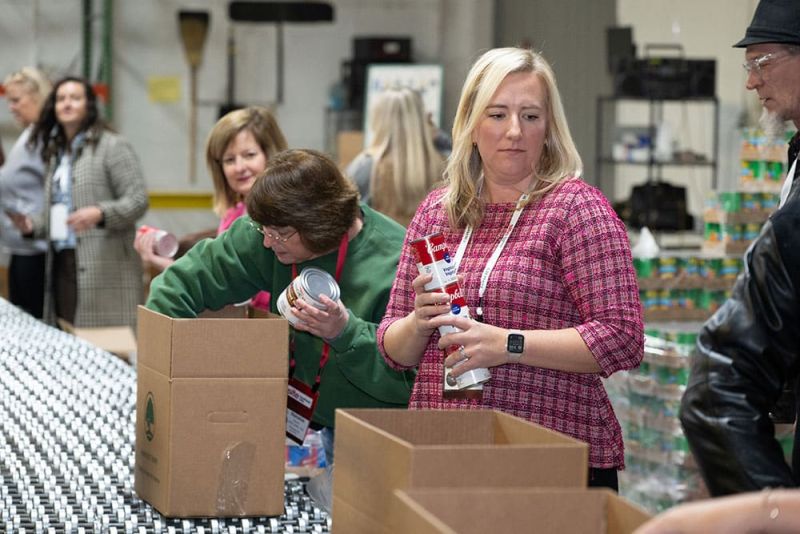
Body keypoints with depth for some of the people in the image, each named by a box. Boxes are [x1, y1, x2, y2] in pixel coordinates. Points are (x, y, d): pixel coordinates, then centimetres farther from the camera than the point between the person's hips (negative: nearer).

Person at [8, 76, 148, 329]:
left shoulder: (112, 146, -1)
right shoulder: (55, 153, 21)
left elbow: (138, 199, -8)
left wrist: (100, 214, -24)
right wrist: (32, 225, 8)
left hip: (105, 268, -7)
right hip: (62, 265, 7)